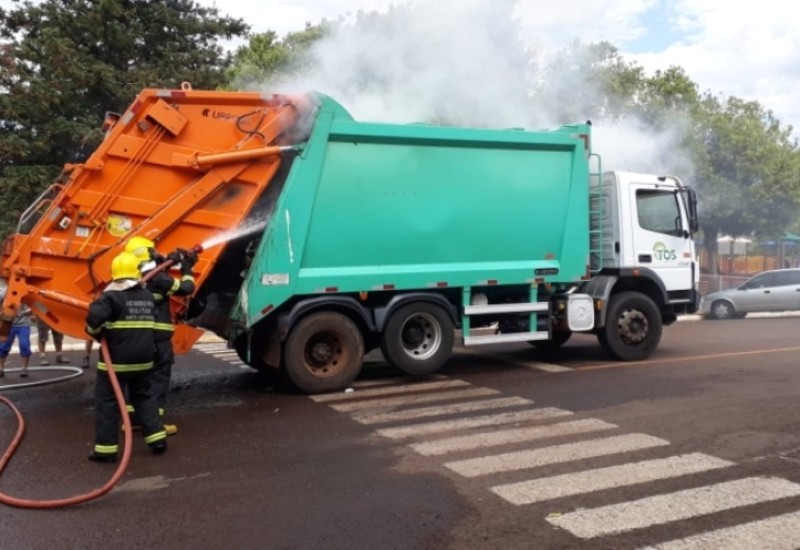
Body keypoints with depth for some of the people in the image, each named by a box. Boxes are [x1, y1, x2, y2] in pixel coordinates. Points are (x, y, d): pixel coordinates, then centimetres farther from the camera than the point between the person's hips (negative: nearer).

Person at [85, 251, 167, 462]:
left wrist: (95, 332, -5)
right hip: (143, 359, 6)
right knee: (145, 397, 18)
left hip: (116, 360, -6)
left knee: (106, 402, 5)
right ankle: (157, 439, 15)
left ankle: (105, 448, 6)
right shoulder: (148, 297, 10)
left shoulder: (112, 296, -12)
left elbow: (94, 316, -24)